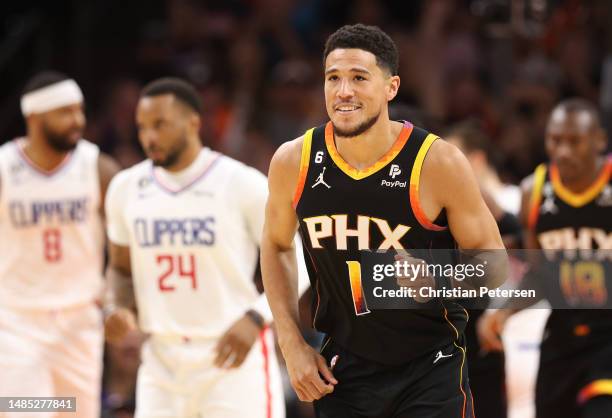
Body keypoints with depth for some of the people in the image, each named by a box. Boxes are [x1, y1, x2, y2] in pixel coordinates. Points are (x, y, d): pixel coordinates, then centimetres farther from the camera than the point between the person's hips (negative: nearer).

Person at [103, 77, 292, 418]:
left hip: (235, 353, -4)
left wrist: (255, 318, -23)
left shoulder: (244, 184, -9)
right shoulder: (126, 188, 6)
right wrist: (119, 307, -2)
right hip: (163, 359, 5)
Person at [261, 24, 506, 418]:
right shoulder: (294, 162, -7)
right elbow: (276, 245, 12)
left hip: (430, 371, -3)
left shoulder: (437, 162, -16)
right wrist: (293, 346, 4)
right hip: (343, 371, 3)